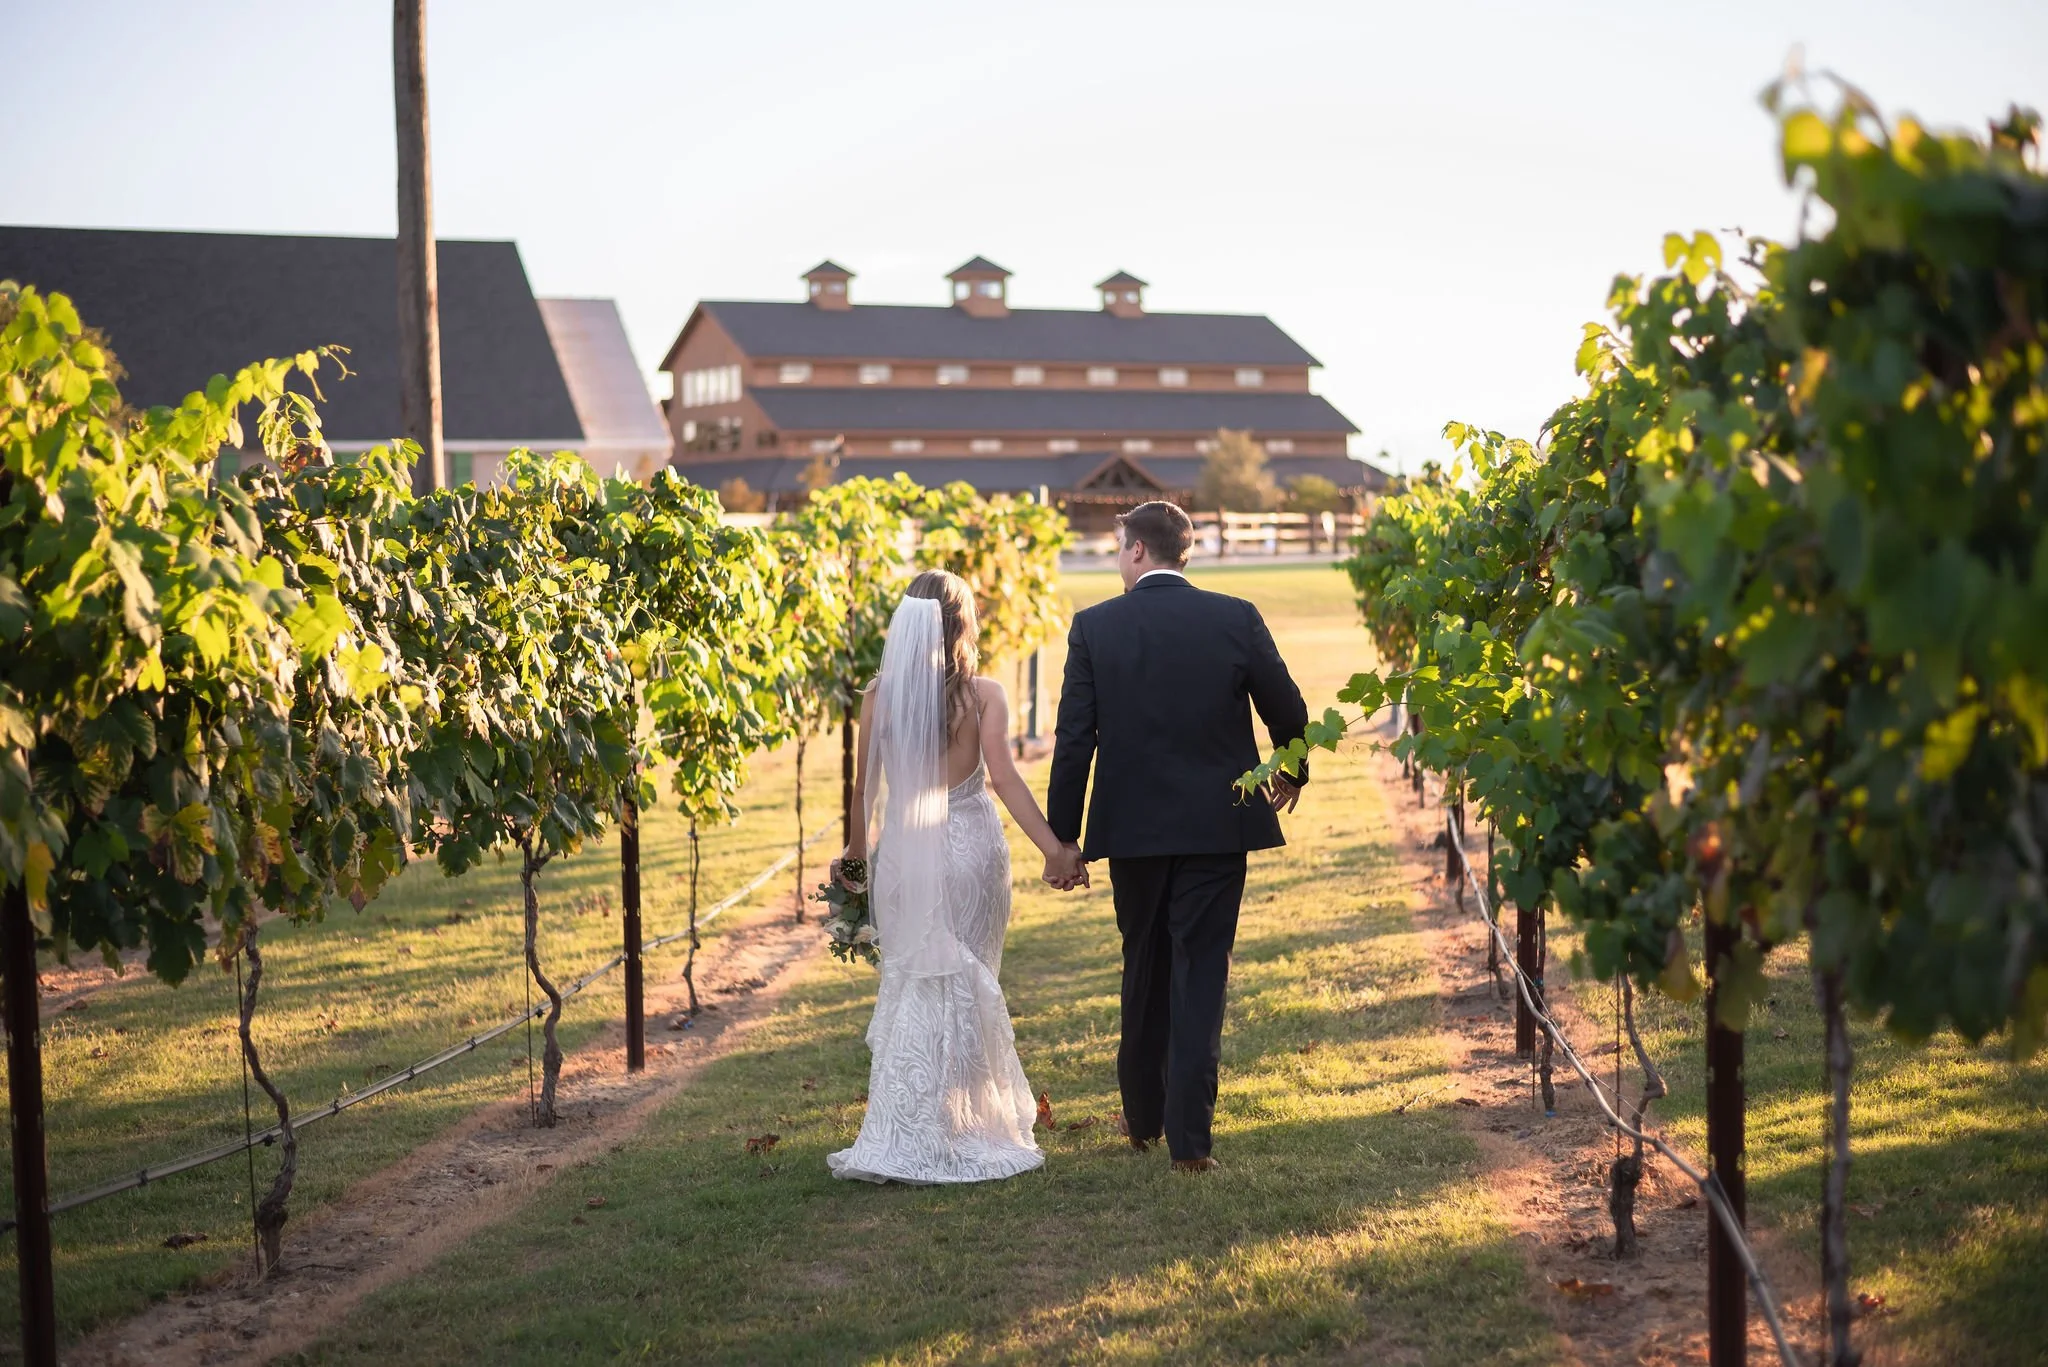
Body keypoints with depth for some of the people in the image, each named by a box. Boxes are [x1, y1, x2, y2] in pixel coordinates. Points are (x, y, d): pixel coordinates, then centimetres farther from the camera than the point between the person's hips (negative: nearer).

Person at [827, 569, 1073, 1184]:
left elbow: (864, 786, 1)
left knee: (911, 986, 10)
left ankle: (903, 1139, 8)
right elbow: (1003, 778, -14)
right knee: (964, 987, 10)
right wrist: (1055, 850, -13)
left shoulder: (879, 696, -2)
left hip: (903, 851, 1)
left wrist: (855, 851, 15)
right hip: (971, 848, -1)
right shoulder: (984, 694, -6)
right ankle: (961, 1130, 16)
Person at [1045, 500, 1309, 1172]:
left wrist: (1064, 837, 0)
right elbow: (1288, 713, 2)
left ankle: (1143, 1117, 29)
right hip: (1216, 824, -1)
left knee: (1145, 968, 18)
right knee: (1200, 972, 3)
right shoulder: (1237, 618, -4)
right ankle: (1189, 1135, 0)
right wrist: (1292, 773, 23)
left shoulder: (1094, 627, -5)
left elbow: (1074, 739, -6)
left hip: (1132, 826, 1)